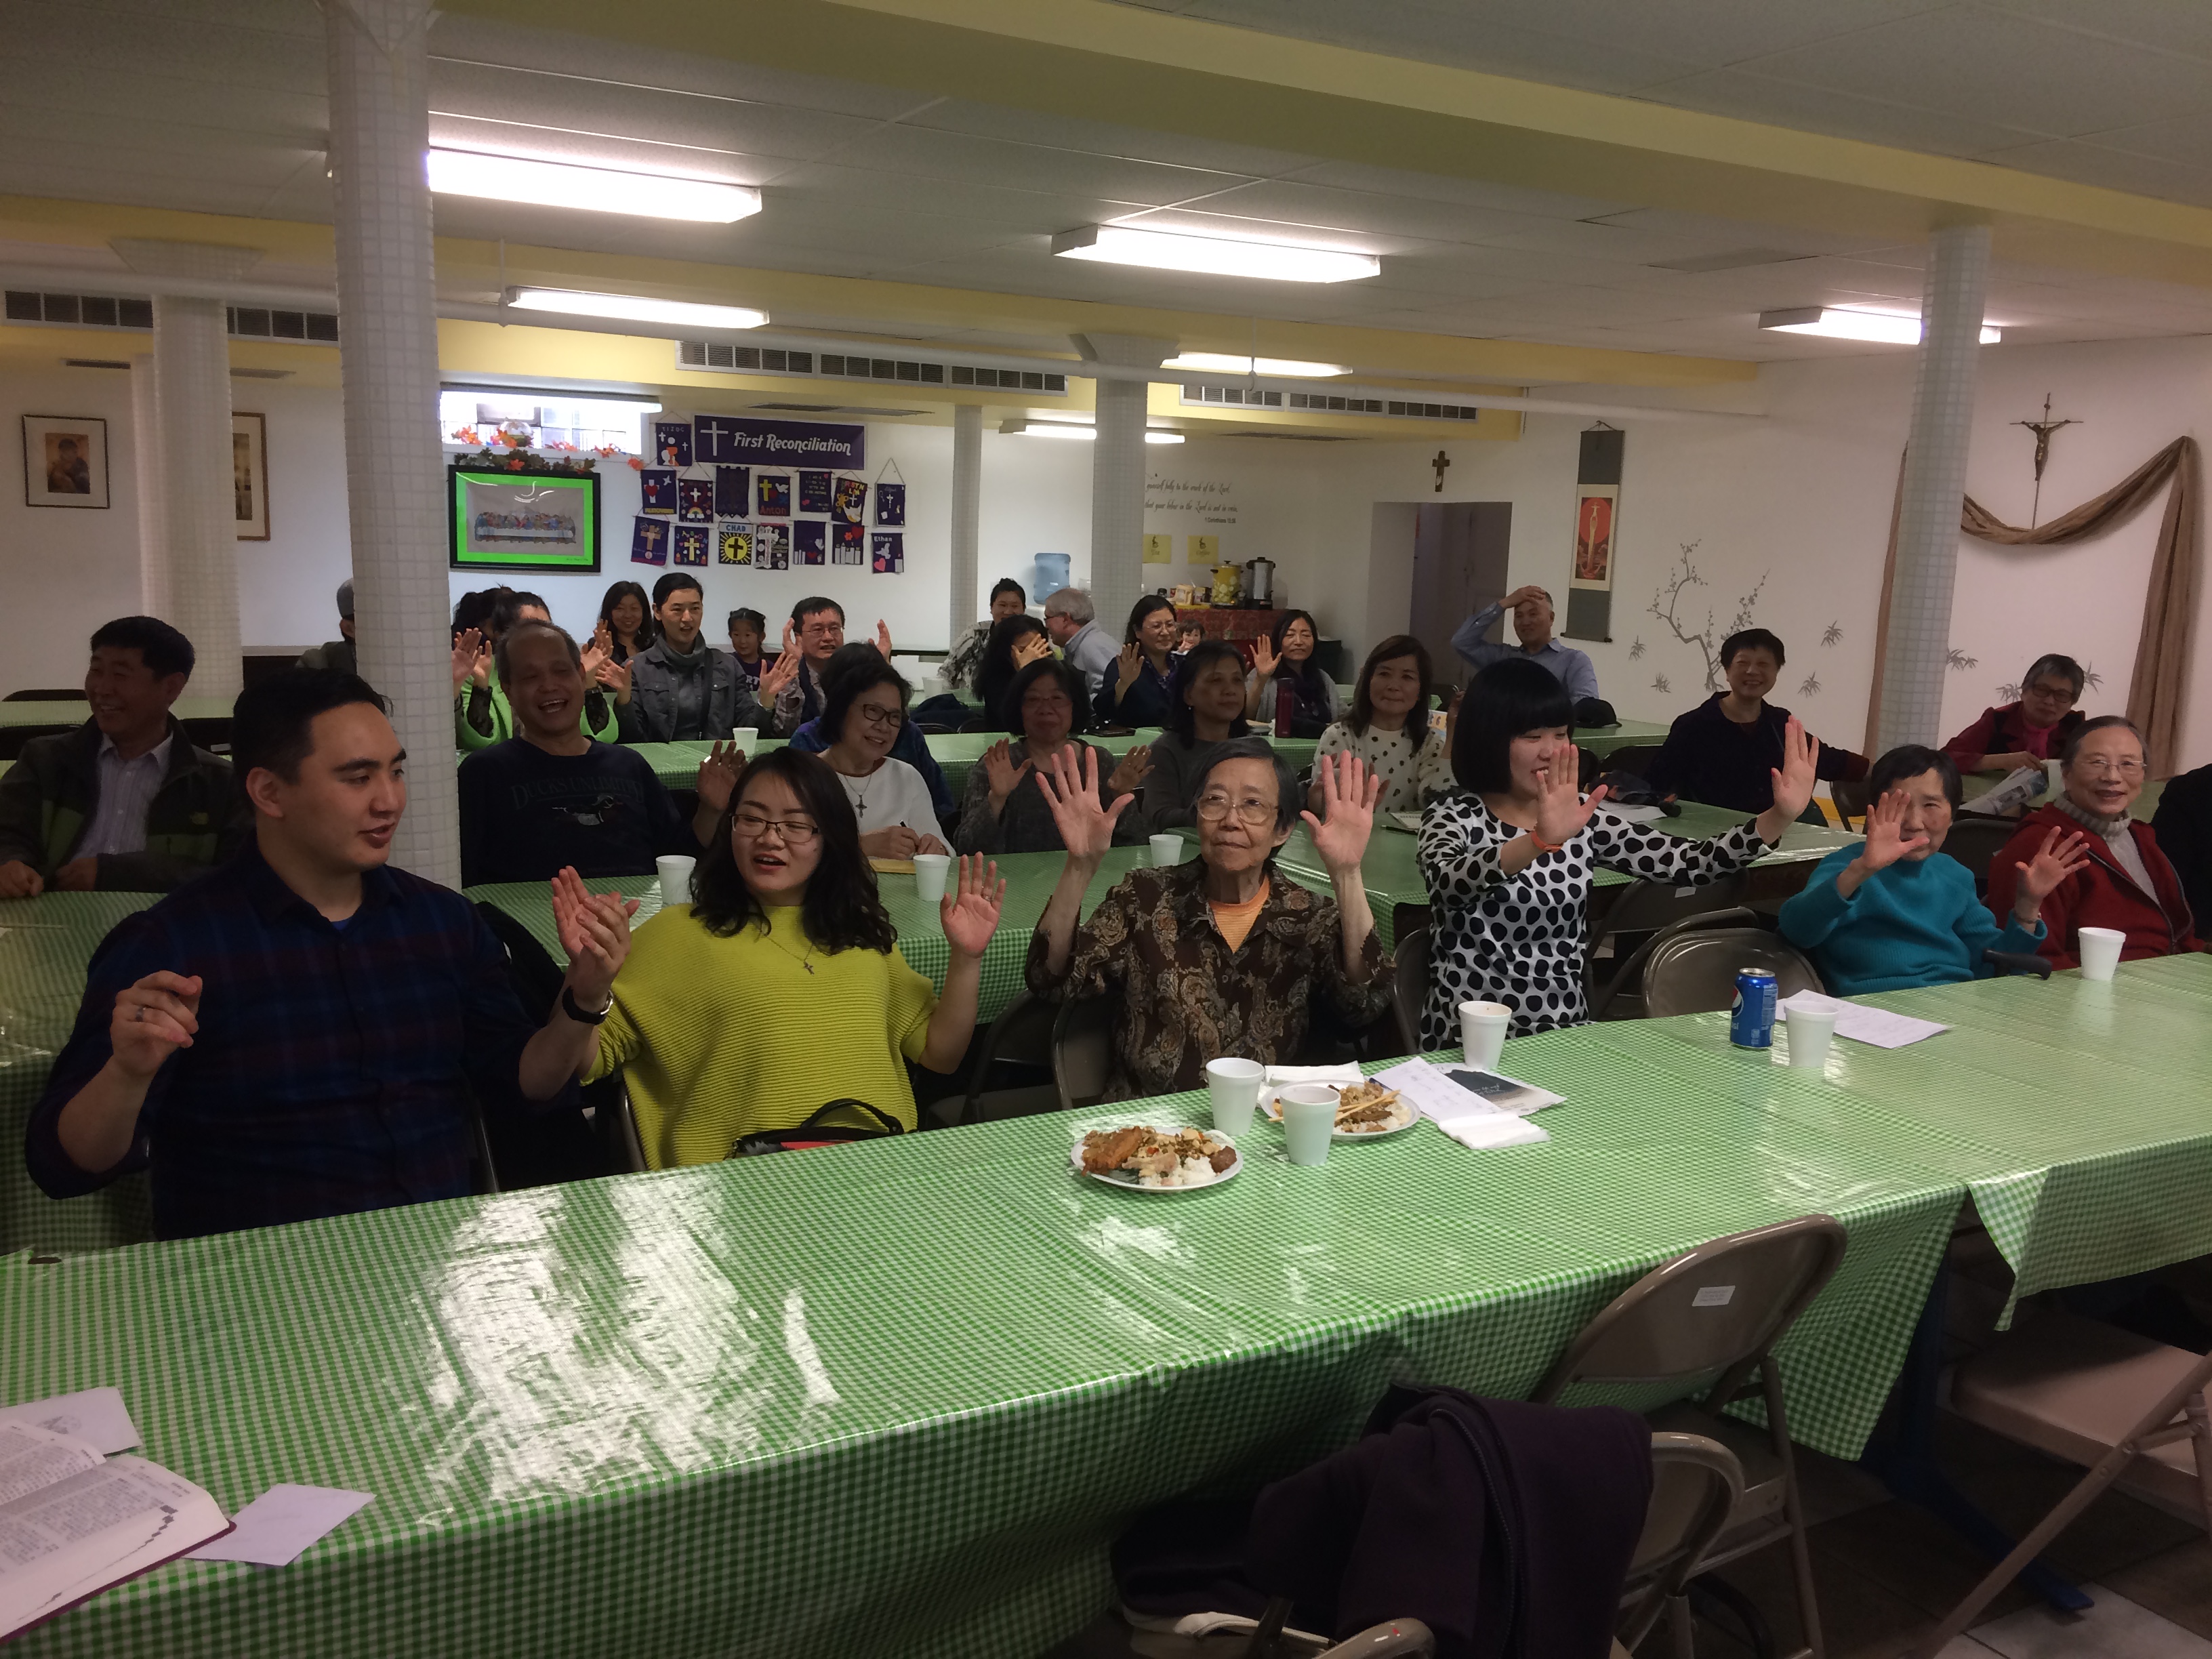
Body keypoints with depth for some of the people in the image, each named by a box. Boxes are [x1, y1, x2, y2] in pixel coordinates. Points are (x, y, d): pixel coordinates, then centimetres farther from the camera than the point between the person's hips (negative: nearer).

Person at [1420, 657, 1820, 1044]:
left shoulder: (1579, 819, 9)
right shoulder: (1454, 816, -4)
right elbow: (1446, 879, -27)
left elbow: (1689, 863, 0)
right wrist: (1541, 840, -43)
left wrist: (1781, 817, -14)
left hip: (1566, 1035, 4)